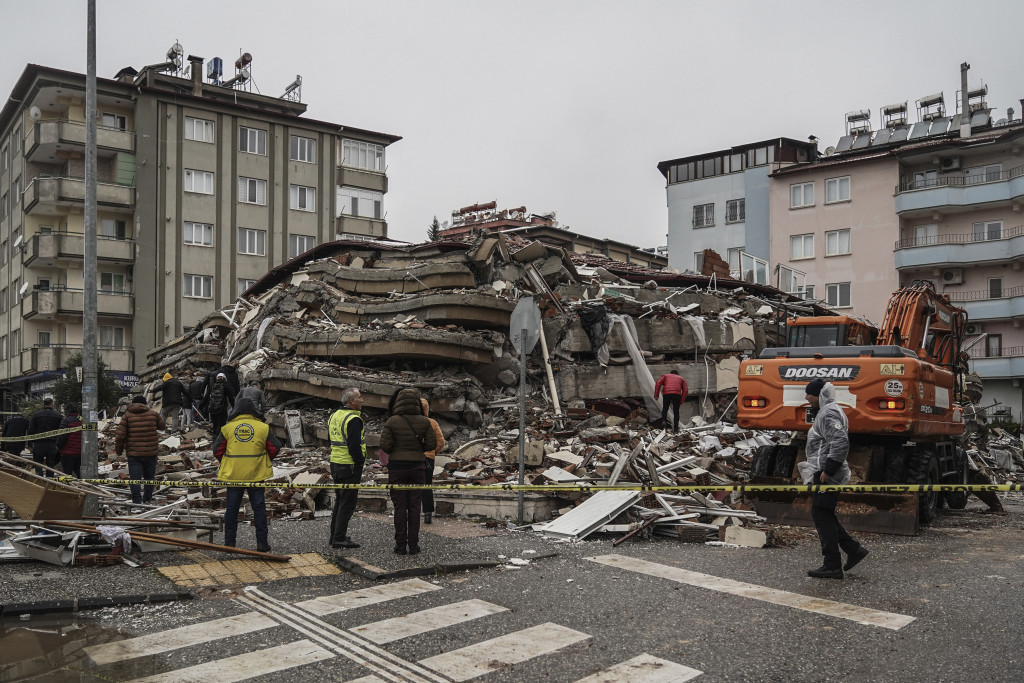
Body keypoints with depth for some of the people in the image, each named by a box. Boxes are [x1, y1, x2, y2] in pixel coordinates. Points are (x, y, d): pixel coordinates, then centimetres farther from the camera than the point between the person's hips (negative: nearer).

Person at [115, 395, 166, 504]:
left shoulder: (127, 416, -2)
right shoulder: (153, 414, 1)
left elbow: (120, 436, -6)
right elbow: (163, 426, 18)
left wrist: (118, 450, 7)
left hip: (133, 454, -2)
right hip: (151, 452, 2)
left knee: (135, 479, -1)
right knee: (149, 478, 17)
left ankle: (137, 502, -7)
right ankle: (147, 500, 22)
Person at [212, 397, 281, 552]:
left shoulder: (227, 428, -1)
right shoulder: (263, 428, -2)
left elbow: (217, 450, 0)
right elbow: (275, 448, 1)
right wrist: (265, 461, 18)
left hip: (233, 475, 1)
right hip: (256, 475, -1)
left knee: (232, 509, 11)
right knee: (259, 508, 7)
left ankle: (229, 542, 16)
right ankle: (262, 543, 7)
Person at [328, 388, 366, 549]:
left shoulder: (334, 416, 13)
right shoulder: (353, 419, -17)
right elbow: (354, 446, -23)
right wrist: (360, 461, -12)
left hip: (335, 463, 9)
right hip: (350, 466, -9)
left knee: (340, 501, 18)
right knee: (347, 503, -3)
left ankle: (335, 535, 25)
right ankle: (339, 539, -1)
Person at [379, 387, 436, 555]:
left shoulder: (392, 422, -8)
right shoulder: (424, 422, -3)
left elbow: (385, 445, -11)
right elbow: (431, 444, -2)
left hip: (397, 466, -1)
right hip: (417, 466, 1)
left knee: (399, 506, 5)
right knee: (414, 506, 8)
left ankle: (400, 545, 8)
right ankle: (413, 544, 9)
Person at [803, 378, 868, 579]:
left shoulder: (829, 413, -15)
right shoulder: (828, 411, 19)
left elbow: (841, 443, -27)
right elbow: (838, 443, 27)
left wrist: (828, 470, -25)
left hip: (826, 475, -11)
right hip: (823, 473, 11)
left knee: (822, 515, -7)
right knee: (824, 515, 15)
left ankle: (832, 566, -4)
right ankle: (854, 549, 19)